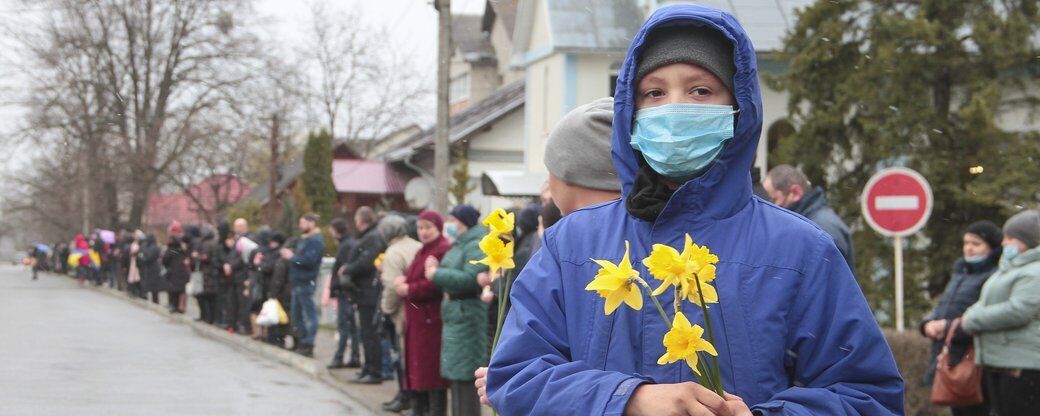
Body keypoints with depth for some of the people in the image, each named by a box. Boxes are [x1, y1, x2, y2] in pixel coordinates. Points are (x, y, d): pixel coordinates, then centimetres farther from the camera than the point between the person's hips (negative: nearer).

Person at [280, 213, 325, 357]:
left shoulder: (315, 241, -13)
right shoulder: (305, 239, 19)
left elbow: (309, 261, -23)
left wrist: (292, 257, -12)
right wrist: (290, 255, 6)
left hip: (306, 282, -11)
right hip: (298, 281, 11)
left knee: (309, 314, -7)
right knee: (296, 314, 15)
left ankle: (308, 345, -6)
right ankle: (303, 341, 23)